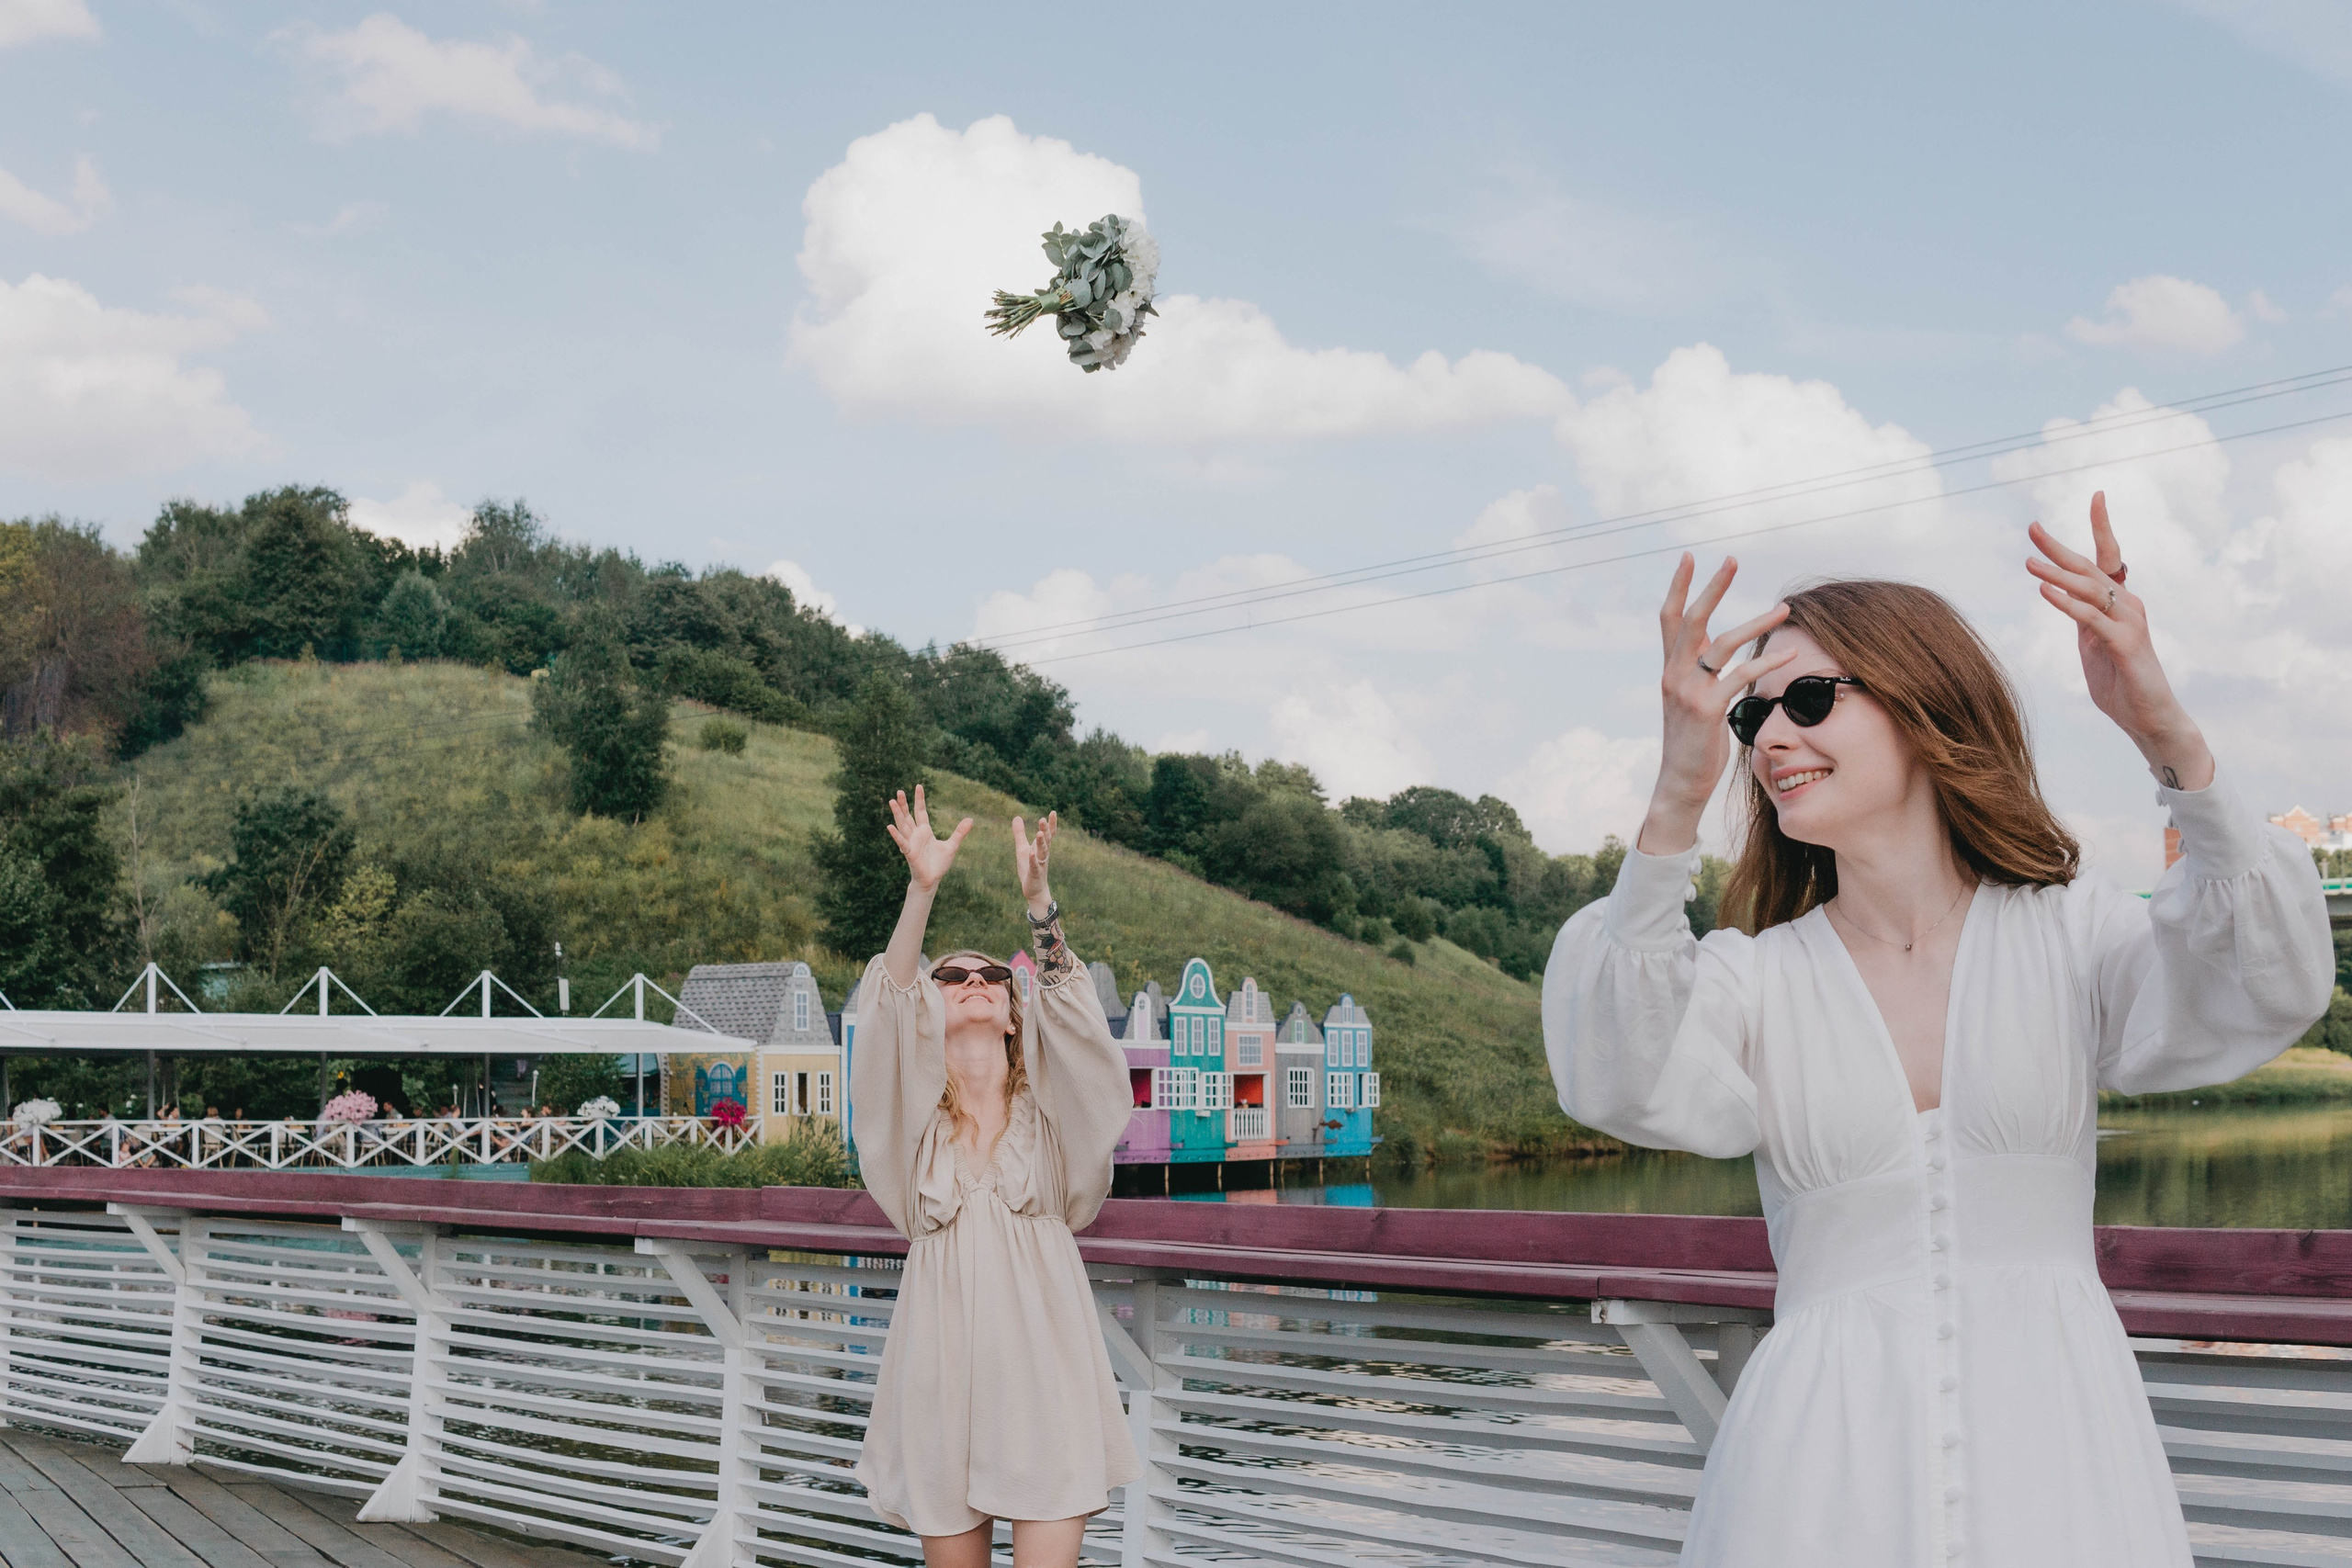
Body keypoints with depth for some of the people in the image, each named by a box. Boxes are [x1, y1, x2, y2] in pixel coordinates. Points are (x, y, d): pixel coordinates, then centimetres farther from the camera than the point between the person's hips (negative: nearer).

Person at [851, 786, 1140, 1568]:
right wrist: (922, 890, -23)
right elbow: (893, 1012, -10)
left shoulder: (1047, 1104, 8)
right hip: (944, 1356, 1)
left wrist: (1038, 898, -23)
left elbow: (1069, 1010, -9)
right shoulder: (915, 1108, 7)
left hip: (1044, 1359, -1)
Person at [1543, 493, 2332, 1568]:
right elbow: (1618, 1085, -15)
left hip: (2055, 1445, 0)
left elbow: (2270, 993, -12)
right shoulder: (1751, 979, 6)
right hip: (1828, 1449, 0)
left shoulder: (2072, 936, 6)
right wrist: (1677, 803, -27)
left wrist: (2171, 742, -26)